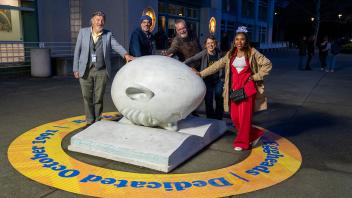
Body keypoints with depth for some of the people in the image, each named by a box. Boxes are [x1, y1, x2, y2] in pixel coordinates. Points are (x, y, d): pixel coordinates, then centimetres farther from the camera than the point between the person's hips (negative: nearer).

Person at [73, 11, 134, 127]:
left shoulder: (108, 34, 4)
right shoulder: (83, 32, 4)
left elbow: (117, 46, -10)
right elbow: (77, 50, 5)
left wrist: (126, 54, -31)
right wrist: (76, 69, 1)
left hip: (101, 71, 0)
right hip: (85, 71, 1)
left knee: (99, 98, 5)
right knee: (87, 98, 7)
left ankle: (97, 121, 20)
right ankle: (90, 121, 21)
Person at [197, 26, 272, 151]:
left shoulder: (252, 53, -2)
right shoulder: (230, 54, 10)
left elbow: (267, 64, -3)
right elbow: (217, 65, 9)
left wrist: (255, 77, -7)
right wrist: (201, 74, 4)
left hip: (247, 89, -4)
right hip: (234, 90, 4)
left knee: (245, 117, -3)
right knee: (234, 117, 3)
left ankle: (242, 143, 12)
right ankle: (254, 135, 23)